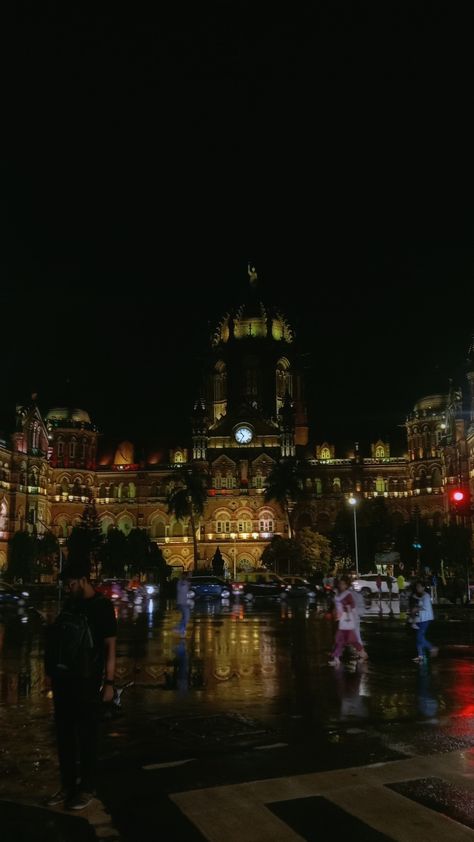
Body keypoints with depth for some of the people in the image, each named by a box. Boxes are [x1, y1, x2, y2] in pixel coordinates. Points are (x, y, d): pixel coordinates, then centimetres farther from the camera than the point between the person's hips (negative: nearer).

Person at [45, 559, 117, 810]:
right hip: (63, 679, 6)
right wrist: (52, 672, 11)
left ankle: (87, 788, 21)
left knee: (87, 736, 6)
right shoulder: (70, 603, 8)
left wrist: (109, 682, -16)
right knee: (64, 735, 13)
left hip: (87, 682, -6)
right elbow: (58, 639, 14)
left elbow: (110, 647, -12)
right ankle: (68, 785, 28)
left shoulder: (101, 606, -11)